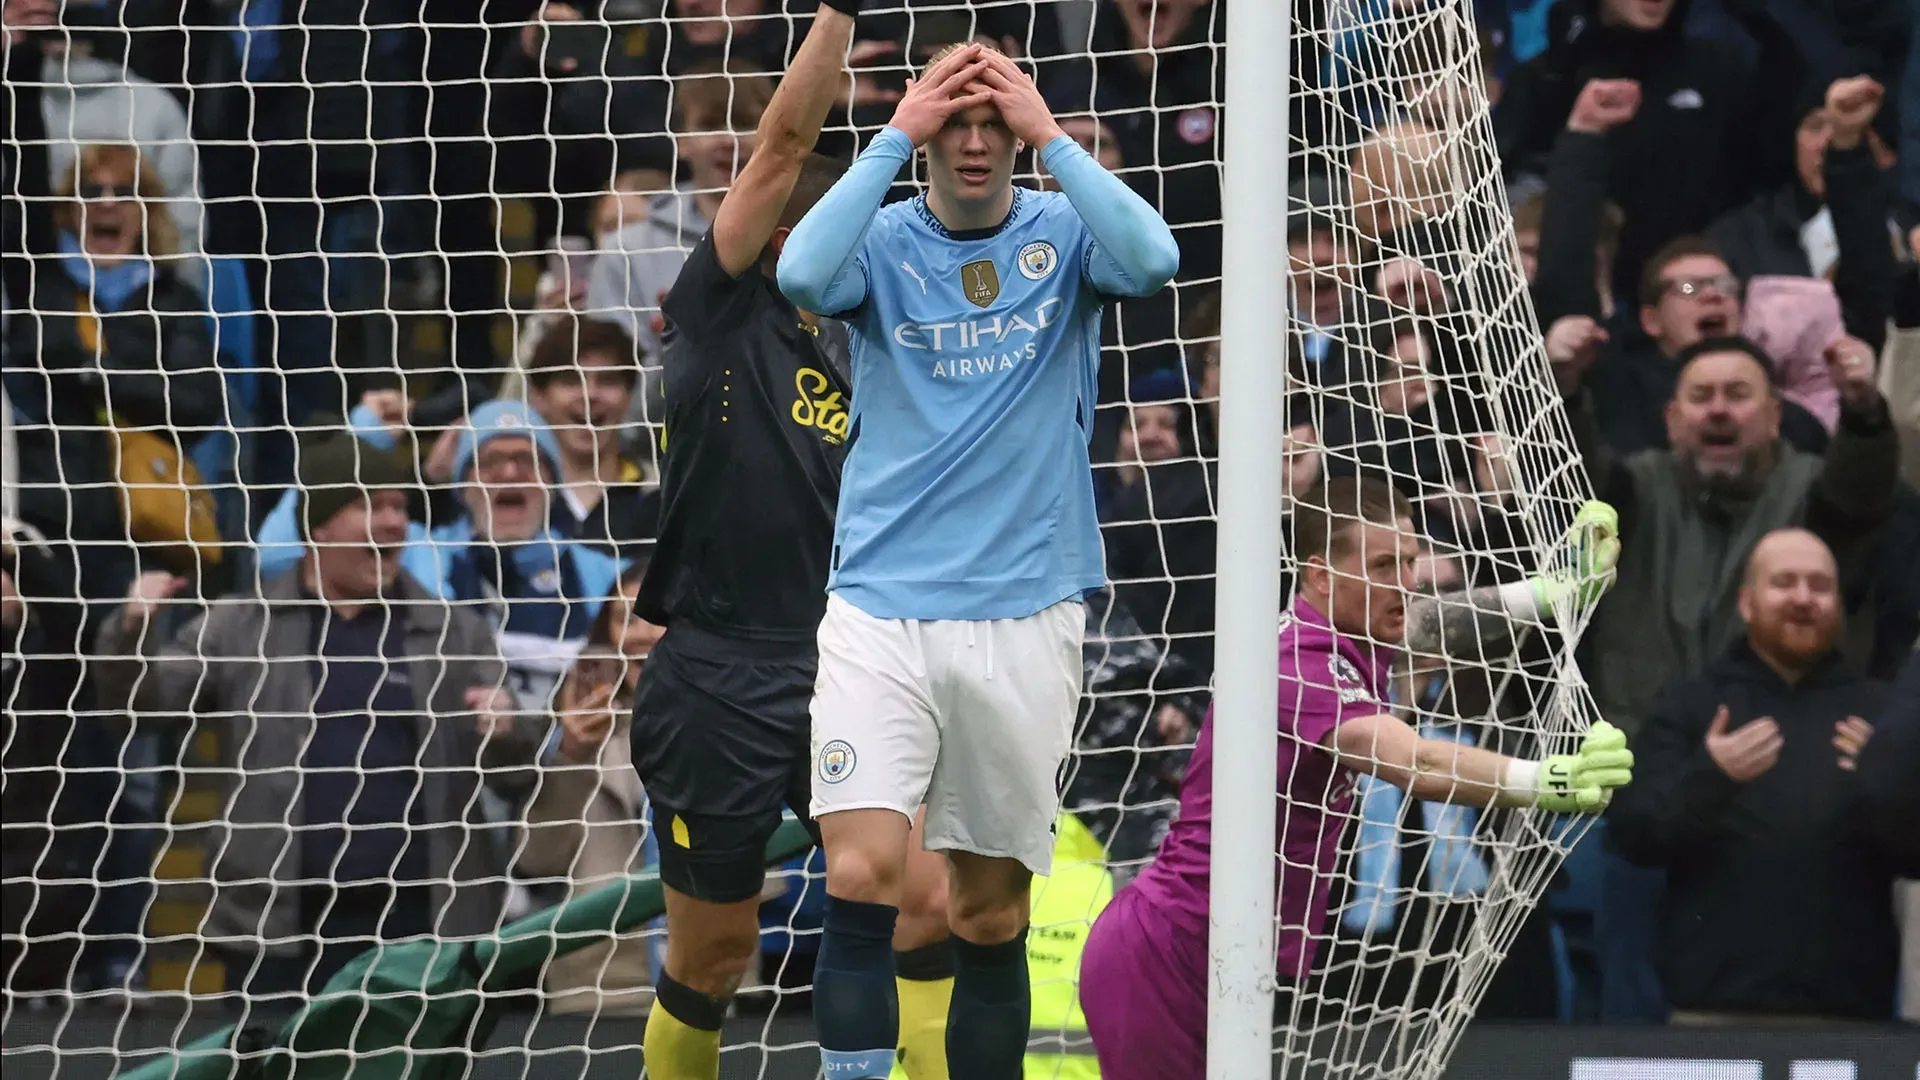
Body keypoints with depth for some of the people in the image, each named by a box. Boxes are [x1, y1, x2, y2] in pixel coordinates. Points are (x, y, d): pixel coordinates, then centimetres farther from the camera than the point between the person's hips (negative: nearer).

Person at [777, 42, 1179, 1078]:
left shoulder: (1063, 234, 4)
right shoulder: (885, 244, 3)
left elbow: (1152, 258, -18)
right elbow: (804, 273, -19)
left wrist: (1051, 136, -15)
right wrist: (895, 136, -16)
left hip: (1024, 617, 1)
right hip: (880, 608, -1)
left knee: (992, 913, 7)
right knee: (861, 874, -17)